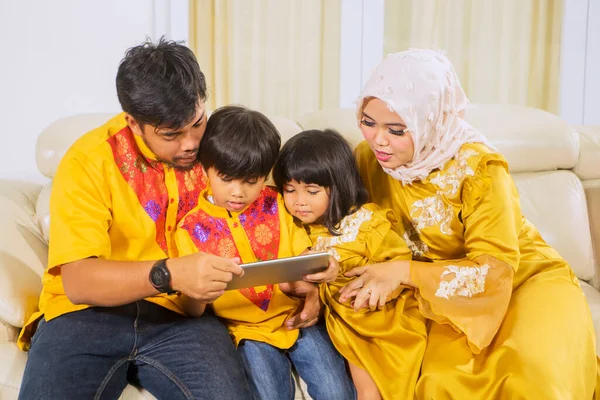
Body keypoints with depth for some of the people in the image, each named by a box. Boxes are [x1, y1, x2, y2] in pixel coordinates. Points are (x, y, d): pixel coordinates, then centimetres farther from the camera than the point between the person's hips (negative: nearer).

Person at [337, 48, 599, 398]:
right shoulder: (369, 157, -11)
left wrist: (405, 272, -33)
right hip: (445, 297, 3)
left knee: (531, 369, -29)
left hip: (524, 280, -2)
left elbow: (494, 269, -24)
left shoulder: (478, 168, -25)